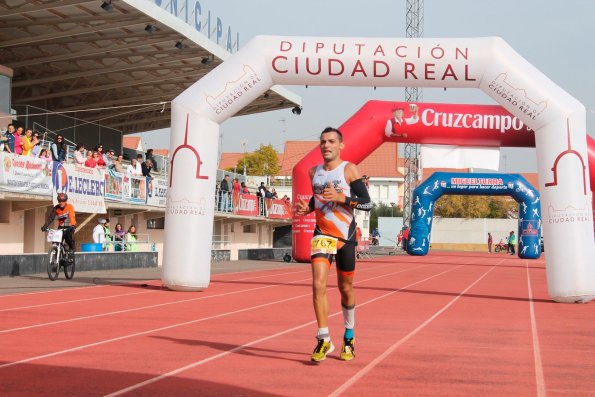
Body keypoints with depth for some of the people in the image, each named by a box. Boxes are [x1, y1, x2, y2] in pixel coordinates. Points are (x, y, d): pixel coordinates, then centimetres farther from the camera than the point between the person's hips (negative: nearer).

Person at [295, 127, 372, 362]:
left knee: (346, 288, 10)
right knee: (318, 284, -16)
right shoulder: (314, 172, 8)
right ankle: (324, 340, -8)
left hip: (345, 236, -2)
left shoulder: (349, 170, -7)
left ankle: (349, 338, 30)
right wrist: (307, 207, 3)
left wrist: (341, 198, -24)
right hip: (322, 234, 3)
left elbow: (367, 203, -11)